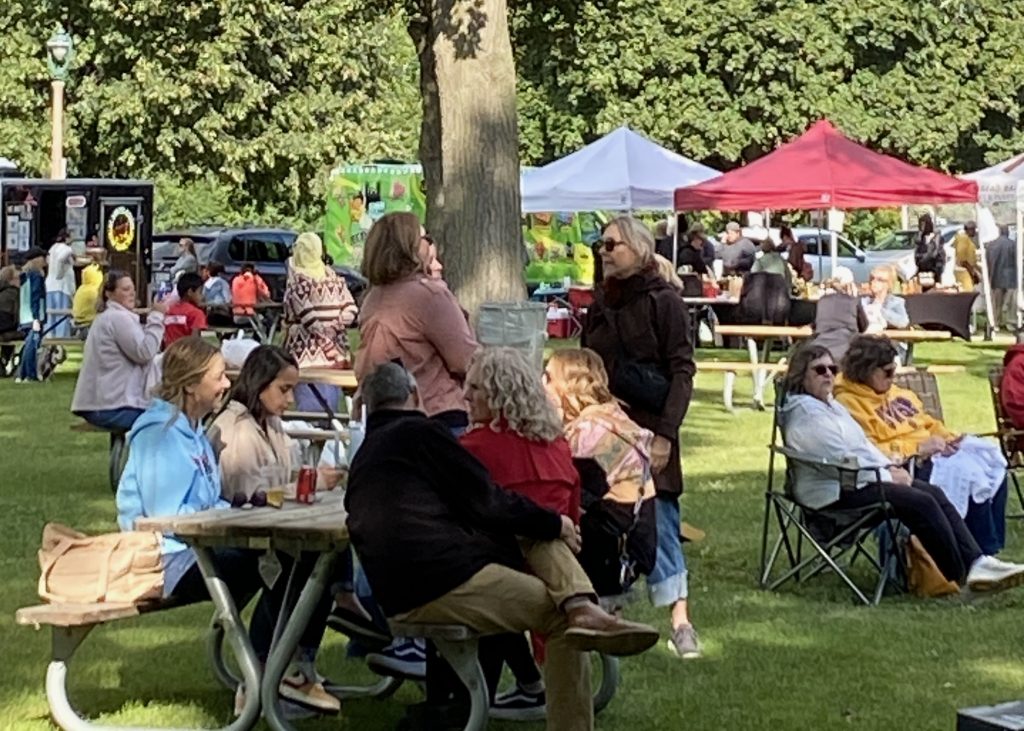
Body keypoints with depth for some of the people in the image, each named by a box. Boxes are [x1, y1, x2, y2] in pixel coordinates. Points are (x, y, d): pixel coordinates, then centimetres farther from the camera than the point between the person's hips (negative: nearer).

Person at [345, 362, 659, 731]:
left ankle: (581, 608, -7)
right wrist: (554, 523, 10)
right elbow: (486, 502, -4)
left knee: (541, 537, 15)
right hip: (446, 579, -9)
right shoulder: (420, 431, -1)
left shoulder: (362, 459, 26)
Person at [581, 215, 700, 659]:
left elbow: (682, 372, -7)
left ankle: (681, 621, -4)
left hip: (647, 429, -5)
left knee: (656, 521, -7)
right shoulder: (600, 303, 13)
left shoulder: (663, 302, -3)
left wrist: (664, 433, -15)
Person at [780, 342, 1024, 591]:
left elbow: (863, 444, 23)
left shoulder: (831, 405, 20)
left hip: (857, 479, 11)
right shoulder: (805, 415, -16)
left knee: (934, 493, -4)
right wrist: (885, 475, -12)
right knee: (920, 503, -19)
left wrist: (890, 467, 6)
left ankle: (977, 562, -11)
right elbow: (841, 462, -20)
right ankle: (961, 576, -12)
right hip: (835, 494, -11)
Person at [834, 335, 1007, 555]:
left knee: (994, 462, -8)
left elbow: (929, 422, 27)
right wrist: (918, 448, -19)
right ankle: (985, 552, -15)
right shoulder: (848, 403, -9)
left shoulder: (897, 393, 19)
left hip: (933, 453, 9)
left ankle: (994, 546, -5)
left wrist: (949, 439, 4)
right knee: (967, 473, -27)